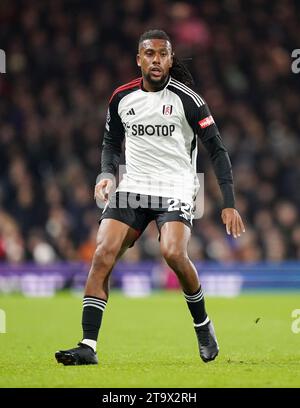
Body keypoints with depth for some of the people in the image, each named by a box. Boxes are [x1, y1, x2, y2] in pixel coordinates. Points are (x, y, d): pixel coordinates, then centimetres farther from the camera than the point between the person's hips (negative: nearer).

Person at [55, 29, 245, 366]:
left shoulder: (187, 99, -7)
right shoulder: (122, 98, 4)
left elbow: (216, 150, -4)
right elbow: (111, 143, 20)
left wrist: (229, 204, -10)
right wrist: (107, 174, -2)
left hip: (176, 189, -4)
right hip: (132, 187, 4)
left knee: (173, 252, -28)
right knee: (103, 254, -16)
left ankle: (202, 323, 1)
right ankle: (88, 346, -16)